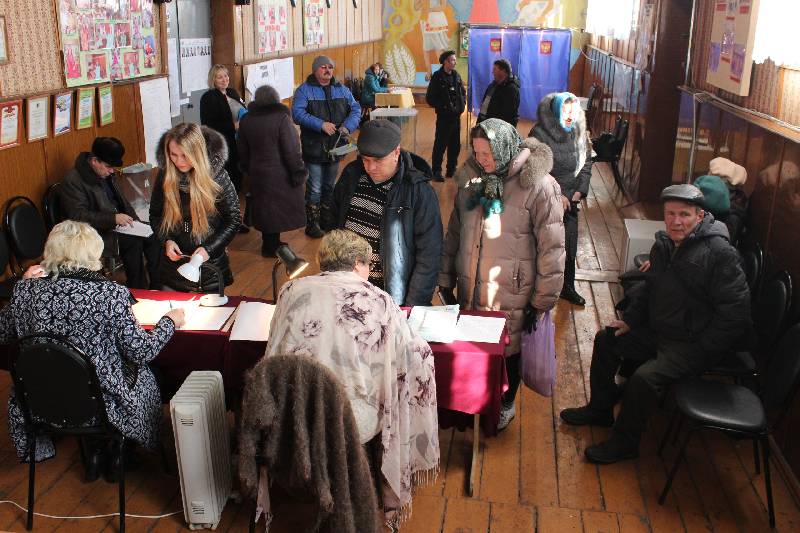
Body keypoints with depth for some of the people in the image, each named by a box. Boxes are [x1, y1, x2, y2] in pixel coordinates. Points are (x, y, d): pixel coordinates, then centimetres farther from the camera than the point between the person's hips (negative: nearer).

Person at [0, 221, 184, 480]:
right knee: (145, 376, 27)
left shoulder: (26, 290, -12)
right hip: (101, 404, -4)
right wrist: (169, 321, 1)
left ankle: (94, 449, 37)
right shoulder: (109, 294, -24)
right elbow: (142, 352, -17)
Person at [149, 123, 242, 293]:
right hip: (173, 265, 3)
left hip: (210, 265, -3)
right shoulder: (165, 175, -6)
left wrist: (209, 249, -19)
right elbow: (155, 214, 6)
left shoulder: (217, 176, -15)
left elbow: (234, 219, -9)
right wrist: (167, 241, -11)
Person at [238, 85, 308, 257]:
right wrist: (299, 173, -9)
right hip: (280, 175, -6)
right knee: (279, 207, 6)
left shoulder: (246, 120, 3)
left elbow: (243, 151, 12)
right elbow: (292, 151, -17)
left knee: (264, 207, 16)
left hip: (257, 173, 6)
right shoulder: (281, 117, -16)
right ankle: (272, 246, 12)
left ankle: (269, 244, 27)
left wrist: (249, 170, 23)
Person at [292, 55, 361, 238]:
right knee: (314, 189, -1)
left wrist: (348, 126, -13)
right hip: (313, 148, -5)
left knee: (330, 186, 18)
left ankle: (328, 219, 31)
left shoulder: (342, 90, 9)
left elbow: (356, 109, 7)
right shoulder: (304, 90, -7)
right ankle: (312, 223, 10)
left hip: (335, 147, 5)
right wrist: (321, 125, -25)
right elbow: (297, 113, -18)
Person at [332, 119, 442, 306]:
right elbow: (334, 221, 13)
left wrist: (413, 307, -18)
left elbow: (429, 255, -15)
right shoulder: (351, 175, -2)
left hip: (392, 298, -4)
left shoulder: (419, 192, -17)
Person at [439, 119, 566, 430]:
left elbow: (551, 248, -13)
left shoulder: (538, 186, -16)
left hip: (512, 294, -4)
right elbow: (454, 231, 10)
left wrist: (542, 301, -11)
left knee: (508, 351, 14)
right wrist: (445, 279, 12)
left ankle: (506, 405, 41)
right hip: (469, 288, 4)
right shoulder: (470, 177, 0)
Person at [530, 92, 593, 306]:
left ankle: (568, 287, 27)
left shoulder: (579, 135, 2)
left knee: (569, 246, 11)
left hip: (571, 200, 5)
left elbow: (586, 164, 9)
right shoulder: (539, 134, -14)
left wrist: (580, 191, -4)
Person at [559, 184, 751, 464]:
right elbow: (649, 289, 19)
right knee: (606, 339, 12)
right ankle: (600, 409, 28)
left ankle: (624, 443, -3)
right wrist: (630, 320, 8)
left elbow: (735, 314, -21)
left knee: (644, 378, -27)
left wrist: (700, 350, -20)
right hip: (659, 331, 9)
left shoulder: (721, 254, -21)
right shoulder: (664, 245, 4)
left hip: (694, 345, -9)